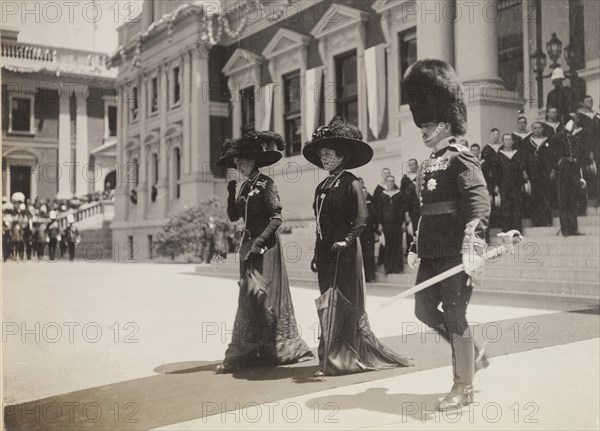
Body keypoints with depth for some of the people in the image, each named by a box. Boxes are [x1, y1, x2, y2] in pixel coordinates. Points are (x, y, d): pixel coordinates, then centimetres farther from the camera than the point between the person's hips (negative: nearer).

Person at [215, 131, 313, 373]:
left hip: (265, 246, -8)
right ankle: (246, 352, 14)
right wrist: (231, 194, -1)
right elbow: (233, 216, 12)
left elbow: (277, 217, -14)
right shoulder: (244, 187, 14)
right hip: (248, 245, 8)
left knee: (259, 292, -11)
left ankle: (269, 348, 2)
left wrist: (260, 241, -19)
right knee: (247, 296, 8)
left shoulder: (265, 184, -8)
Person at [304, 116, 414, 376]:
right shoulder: (321, 187, 14)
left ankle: (343, 358, 8)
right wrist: (316, 255, 17)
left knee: (347, 304, 0)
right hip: (326, 252, 8)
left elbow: (361, 219, -15)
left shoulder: (350, 183, -8)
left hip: (345, 251, -7)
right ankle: (331, 357, 17)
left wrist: (346, 240, -25)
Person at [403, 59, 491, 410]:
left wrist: (472, 249, -28)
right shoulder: (429, 165, 16)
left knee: (455, 315, -2)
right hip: (432, 253, 9)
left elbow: (480, 204, -20)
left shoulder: (461, 159, -10)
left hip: (456, 254, -9)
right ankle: (473, 354, 32)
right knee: (425, 310, 11)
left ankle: (464, 387, 13)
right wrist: (417, 247, 21)